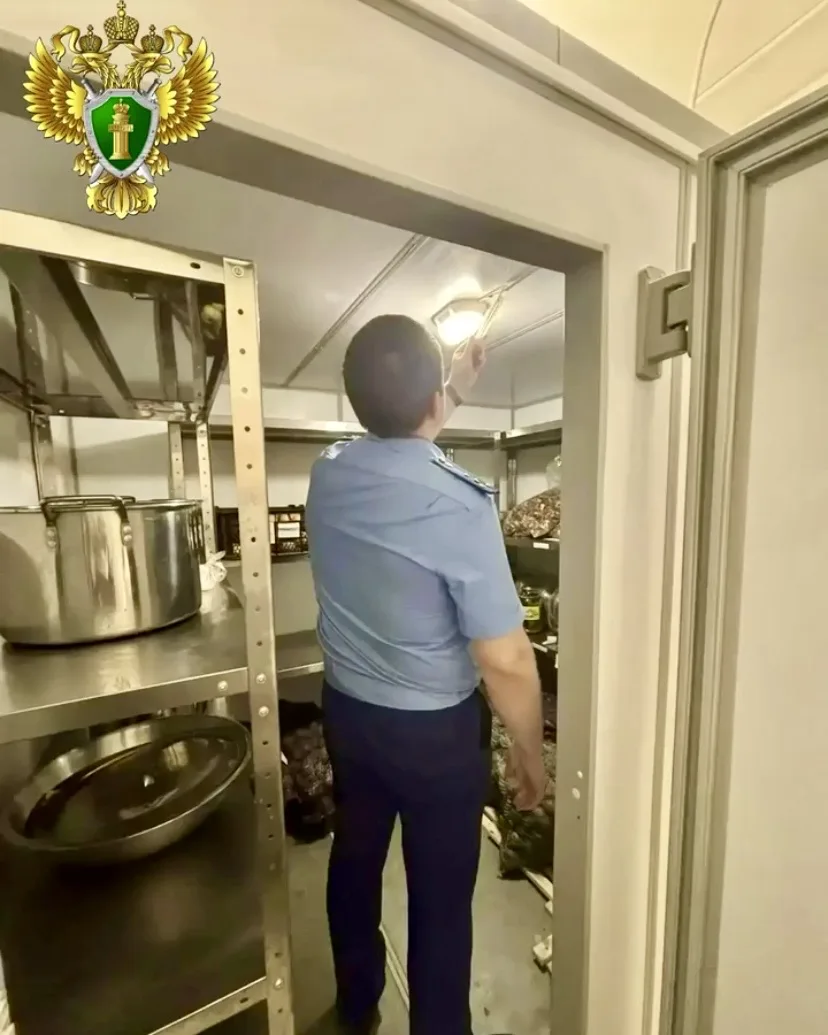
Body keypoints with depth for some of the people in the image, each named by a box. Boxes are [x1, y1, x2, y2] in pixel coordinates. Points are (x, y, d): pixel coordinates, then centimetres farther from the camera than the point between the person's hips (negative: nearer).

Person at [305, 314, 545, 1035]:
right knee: (441, 896, 20)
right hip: (437, 730, -6)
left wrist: (456, 393, 22)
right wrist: (531, 756, -5)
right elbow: (505, 660, -23)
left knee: (355, 858, 29)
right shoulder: (458, 504, -27)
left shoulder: (329, 473, -8)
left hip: (346, 710, 7)